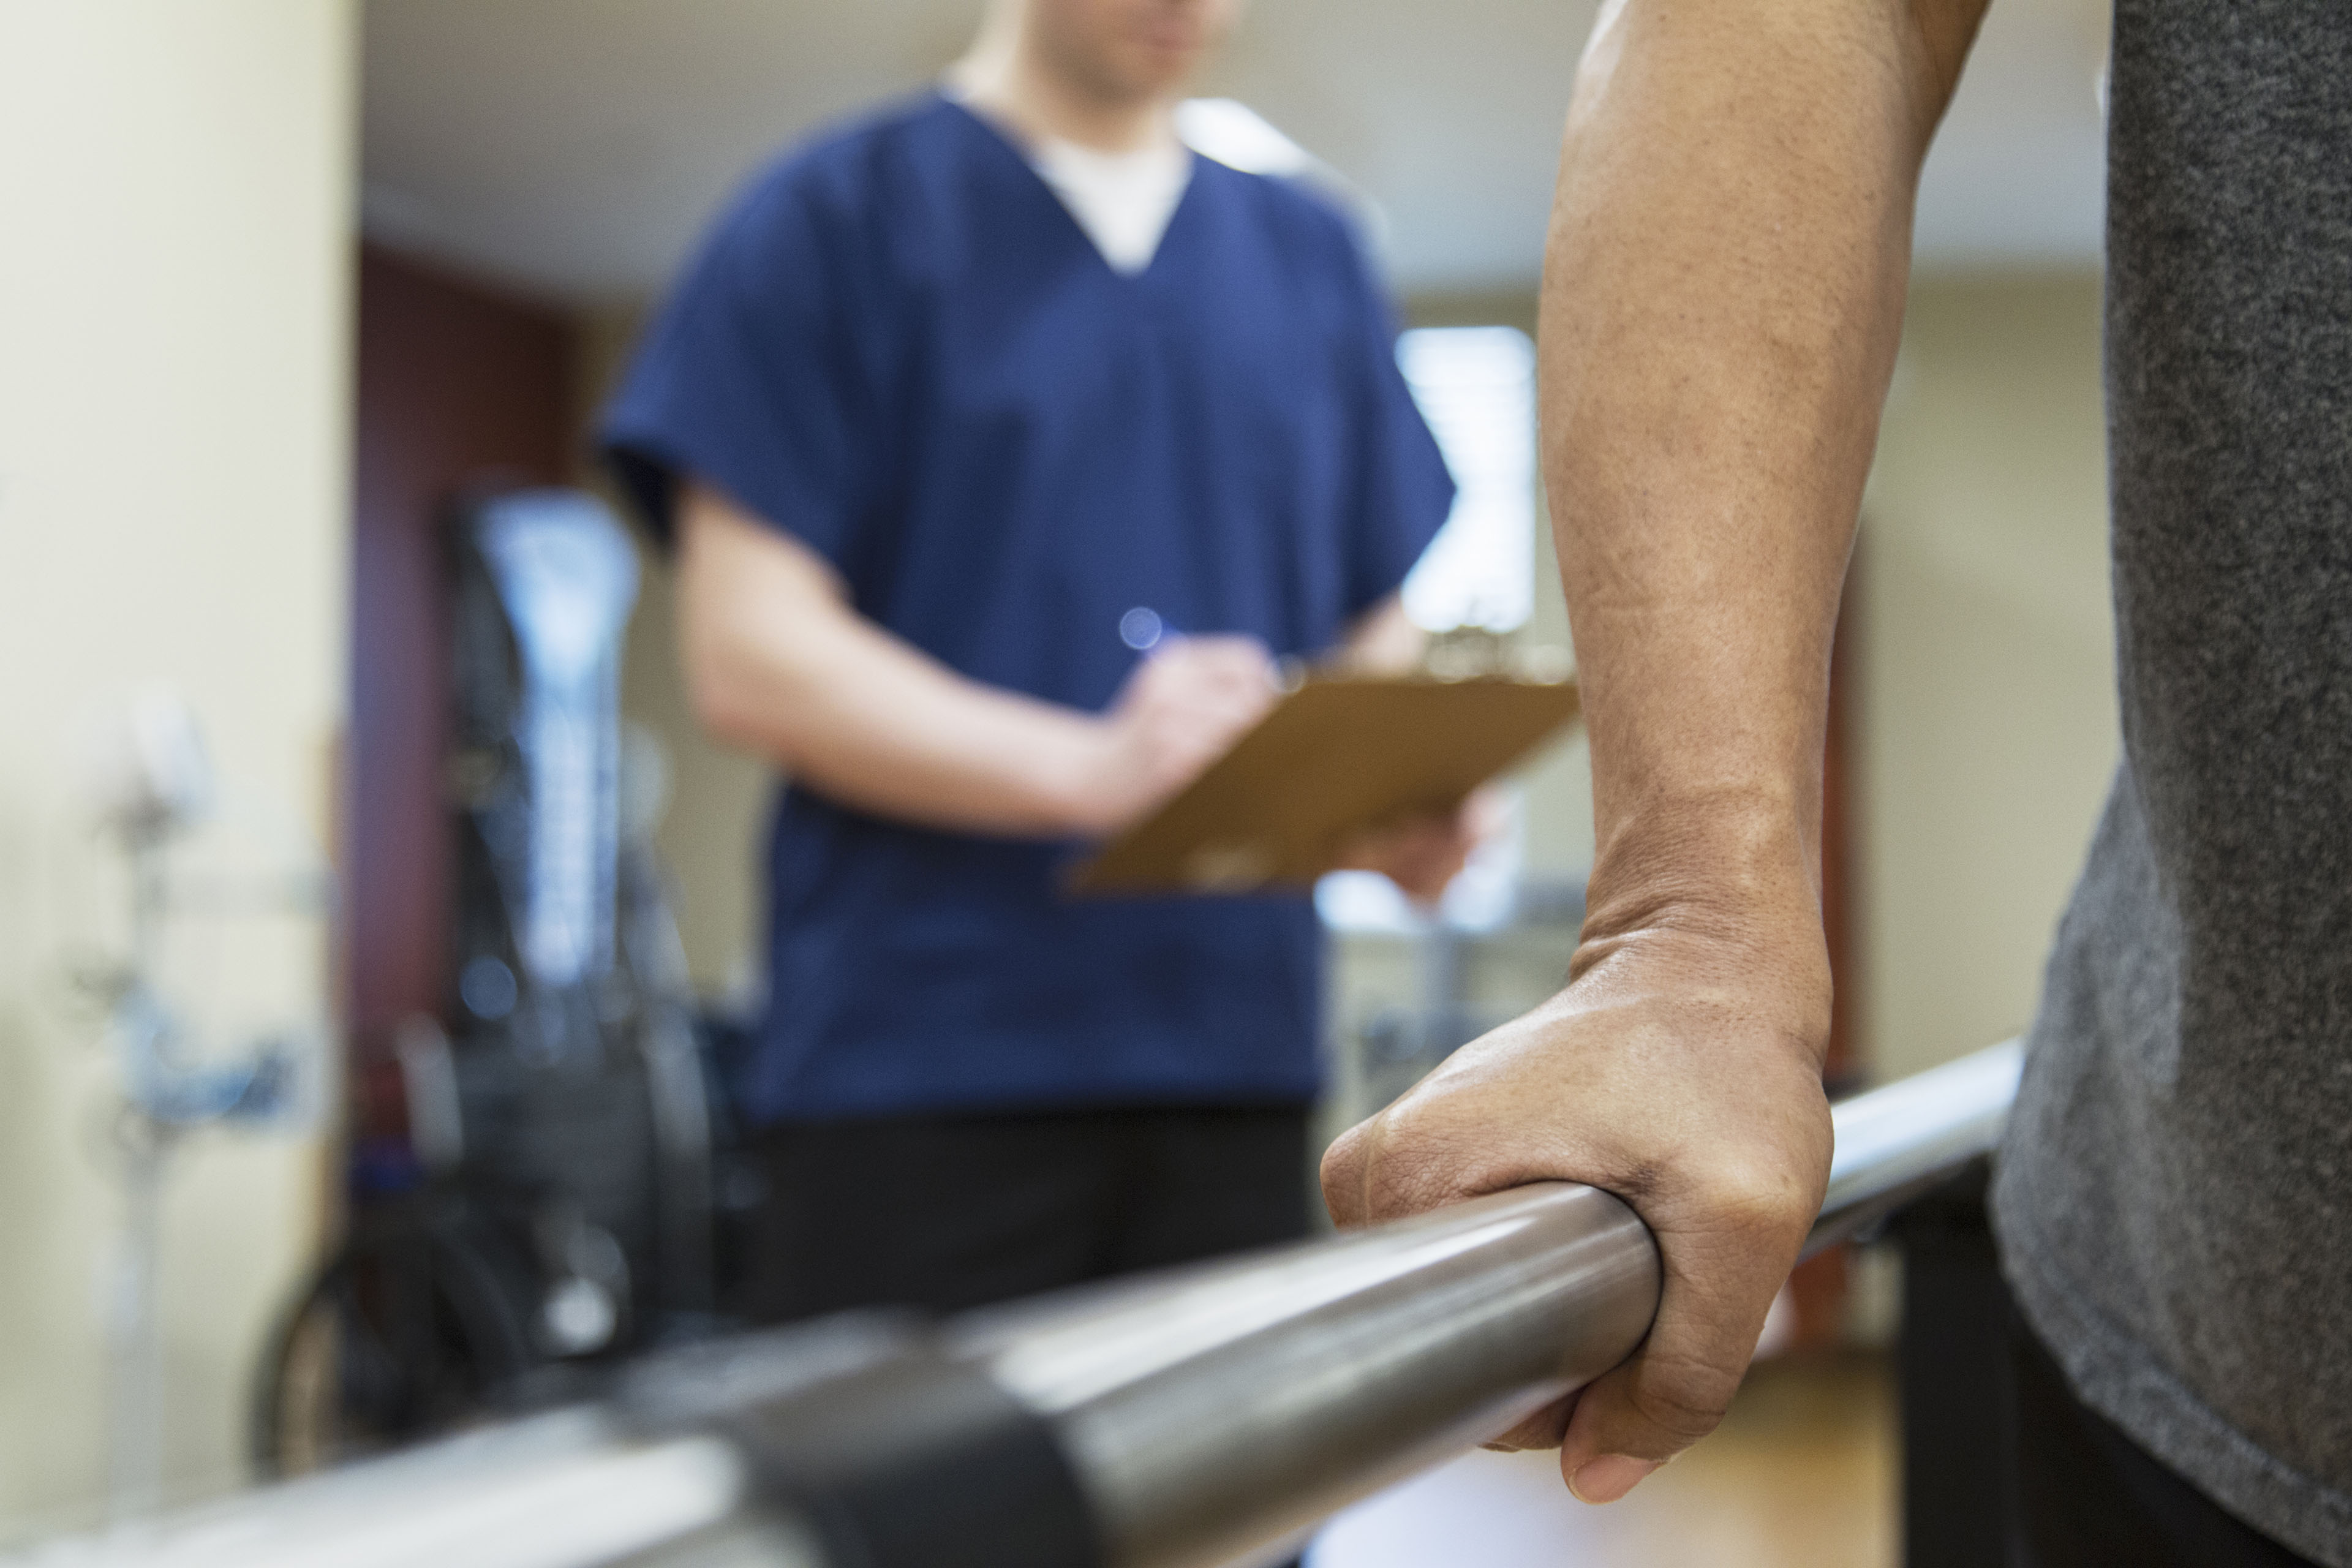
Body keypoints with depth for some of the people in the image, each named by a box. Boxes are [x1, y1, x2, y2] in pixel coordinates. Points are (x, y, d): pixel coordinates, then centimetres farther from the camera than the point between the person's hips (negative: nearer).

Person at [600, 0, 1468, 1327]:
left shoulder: (1311, 257, 17)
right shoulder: (836, 216, 2)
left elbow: (1375, 638, 19)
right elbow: (748, 654, -7)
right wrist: (1090, 771, -21)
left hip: (1237, 1061, 4)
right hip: (917, 1067, -4)